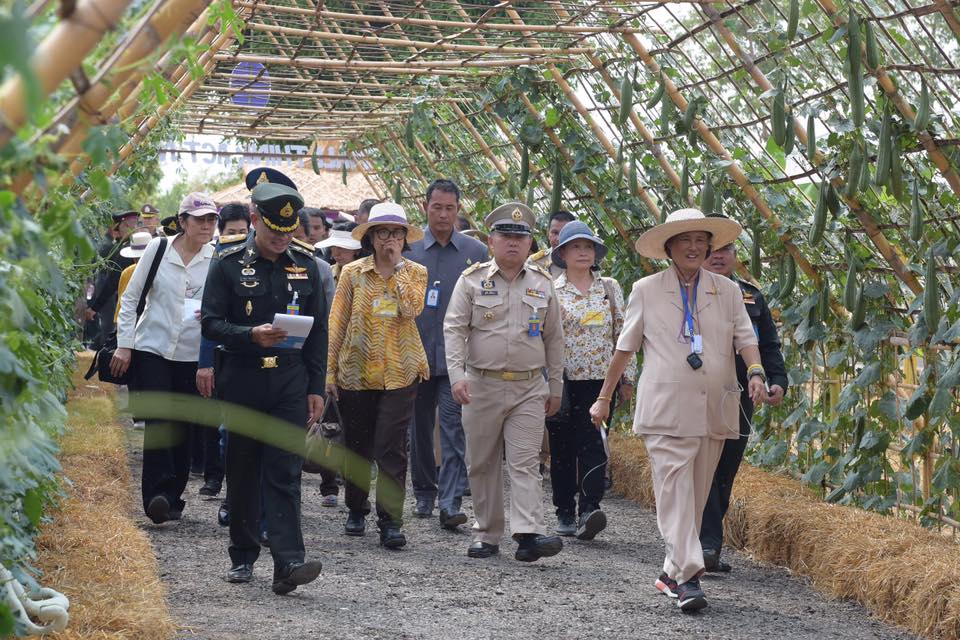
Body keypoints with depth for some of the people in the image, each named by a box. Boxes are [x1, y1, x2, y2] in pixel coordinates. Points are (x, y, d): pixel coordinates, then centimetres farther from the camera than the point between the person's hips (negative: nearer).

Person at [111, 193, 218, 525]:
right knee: (158, 420, -13)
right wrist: (124, 345, 0)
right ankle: (157, 493, -15)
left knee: (183, 426, 5)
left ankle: (172, 497, 15)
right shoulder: (158, 249, 0)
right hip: (152, 347, -1)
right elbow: (130, 298, 5)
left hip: (193, 353, 1)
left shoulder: (218, 259, 0)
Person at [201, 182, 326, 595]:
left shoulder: (305, 264, 6)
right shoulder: (229, 263, -2)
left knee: (285, 472, -7)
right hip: (242, 382, -1)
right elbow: (211, 323, -4)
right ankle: (243, 556, 22)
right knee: (242, 471, 9)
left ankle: (288, 562, -14)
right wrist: (251, 335, -22)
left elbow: (318, 330, 9)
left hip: (290, 383, 1)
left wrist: (316, 388, 5)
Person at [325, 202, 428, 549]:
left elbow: (411, 309, -15)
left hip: (399, 372, -1)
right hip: (356, 371, 1)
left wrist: (397, 265, -11)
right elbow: (337, 323, 4)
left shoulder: (416, 273, 4)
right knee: (356, 445, 11)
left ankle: (390, 520, -5)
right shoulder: (352, 273, 3)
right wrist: (330, 371, 0)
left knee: (392, 448, -8)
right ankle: (356, 510, 28)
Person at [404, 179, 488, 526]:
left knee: (455, 429, -8)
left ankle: (451, 503, -10)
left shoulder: (476, 252, 4)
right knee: (420, 428, 12)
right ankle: (424, 494, 26)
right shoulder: (408, 249, 3)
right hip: (416, 352, 2)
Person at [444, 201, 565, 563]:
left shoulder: (542, 284, 8)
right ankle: (487, 535, 17)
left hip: (529, 389, 1)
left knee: (526, 463, -8)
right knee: (482, 464, 7)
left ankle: (529, 534, -15)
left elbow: (553, 338, 14)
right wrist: (457, 375, -16)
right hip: (482, 386, 0)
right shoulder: (472, 281, 1)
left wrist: (555, 387, 13)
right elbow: (454, 329, -4)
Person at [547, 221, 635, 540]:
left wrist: (627, 377, 9)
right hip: (563, 379, 0)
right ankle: (565, 513, 13)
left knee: (593, 444, -12)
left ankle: (589, 508, -19)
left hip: (599, 379, 1)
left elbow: (623, 333, 11)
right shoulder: (551, 291, 3)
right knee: (562, 447, 4)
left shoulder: (610, 288, 9)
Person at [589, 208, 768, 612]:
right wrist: (604, 398, 12)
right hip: (666, 408, -3)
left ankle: (672, 572, 16)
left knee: (697, 494, 6)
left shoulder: (727, 291, 13)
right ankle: (687, 577, -17)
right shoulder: (646, 291, 8)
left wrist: (755, 372, -15)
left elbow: (745, 338, 6)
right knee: (675, 489, -12)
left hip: (714, 410, 3)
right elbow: (625, 348, 12)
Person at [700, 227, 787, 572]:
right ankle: (708, 544, -16)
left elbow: (769, 346, 17)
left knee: (725, 476, 6)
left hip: (739, 400, 4)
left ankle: (709, 544, 13)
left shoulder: (752, 297, 17)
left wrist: (778, 381, 2)